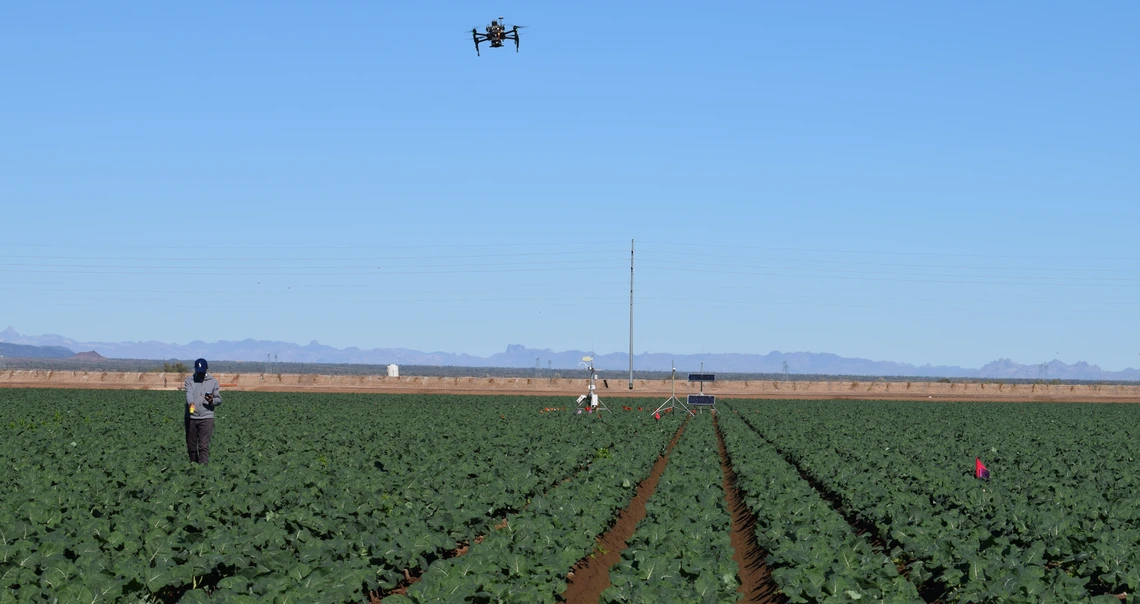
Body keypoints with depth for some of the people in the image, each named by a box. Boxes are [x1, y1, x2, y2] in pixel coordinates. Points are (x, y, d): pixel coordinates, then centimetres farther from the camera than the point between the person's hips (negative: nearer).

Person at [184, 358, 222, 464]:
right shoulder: (189, 380, 5)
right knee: (191, 445, 11)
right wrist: (191, 403, -35)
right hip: (191, 417, 2)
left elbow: (219, 399, 9)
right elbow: (189, 393, -13)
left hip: (206, 417, -2)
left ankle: (203, 465, -16)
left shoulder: (213, 381, 7)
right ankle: (193, 464, 27)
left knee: (204, 445, -11)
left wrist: (212, 400, -15)